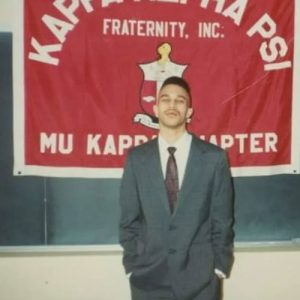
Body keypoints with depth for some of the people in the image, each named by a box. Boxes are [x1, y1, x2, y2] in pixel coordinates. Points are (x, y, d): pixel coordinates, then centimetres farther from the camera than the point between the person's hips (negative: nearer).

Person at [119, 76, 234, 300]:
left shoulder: (214, 157, -3)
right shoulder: (137, 158, 0)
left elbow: (222, 219, 0)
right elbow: (129, 219, 3)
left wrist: (220, 266, -1)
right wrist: (132, 264, 0)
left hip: (200, 276, 0)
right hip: (148, 276, 1)